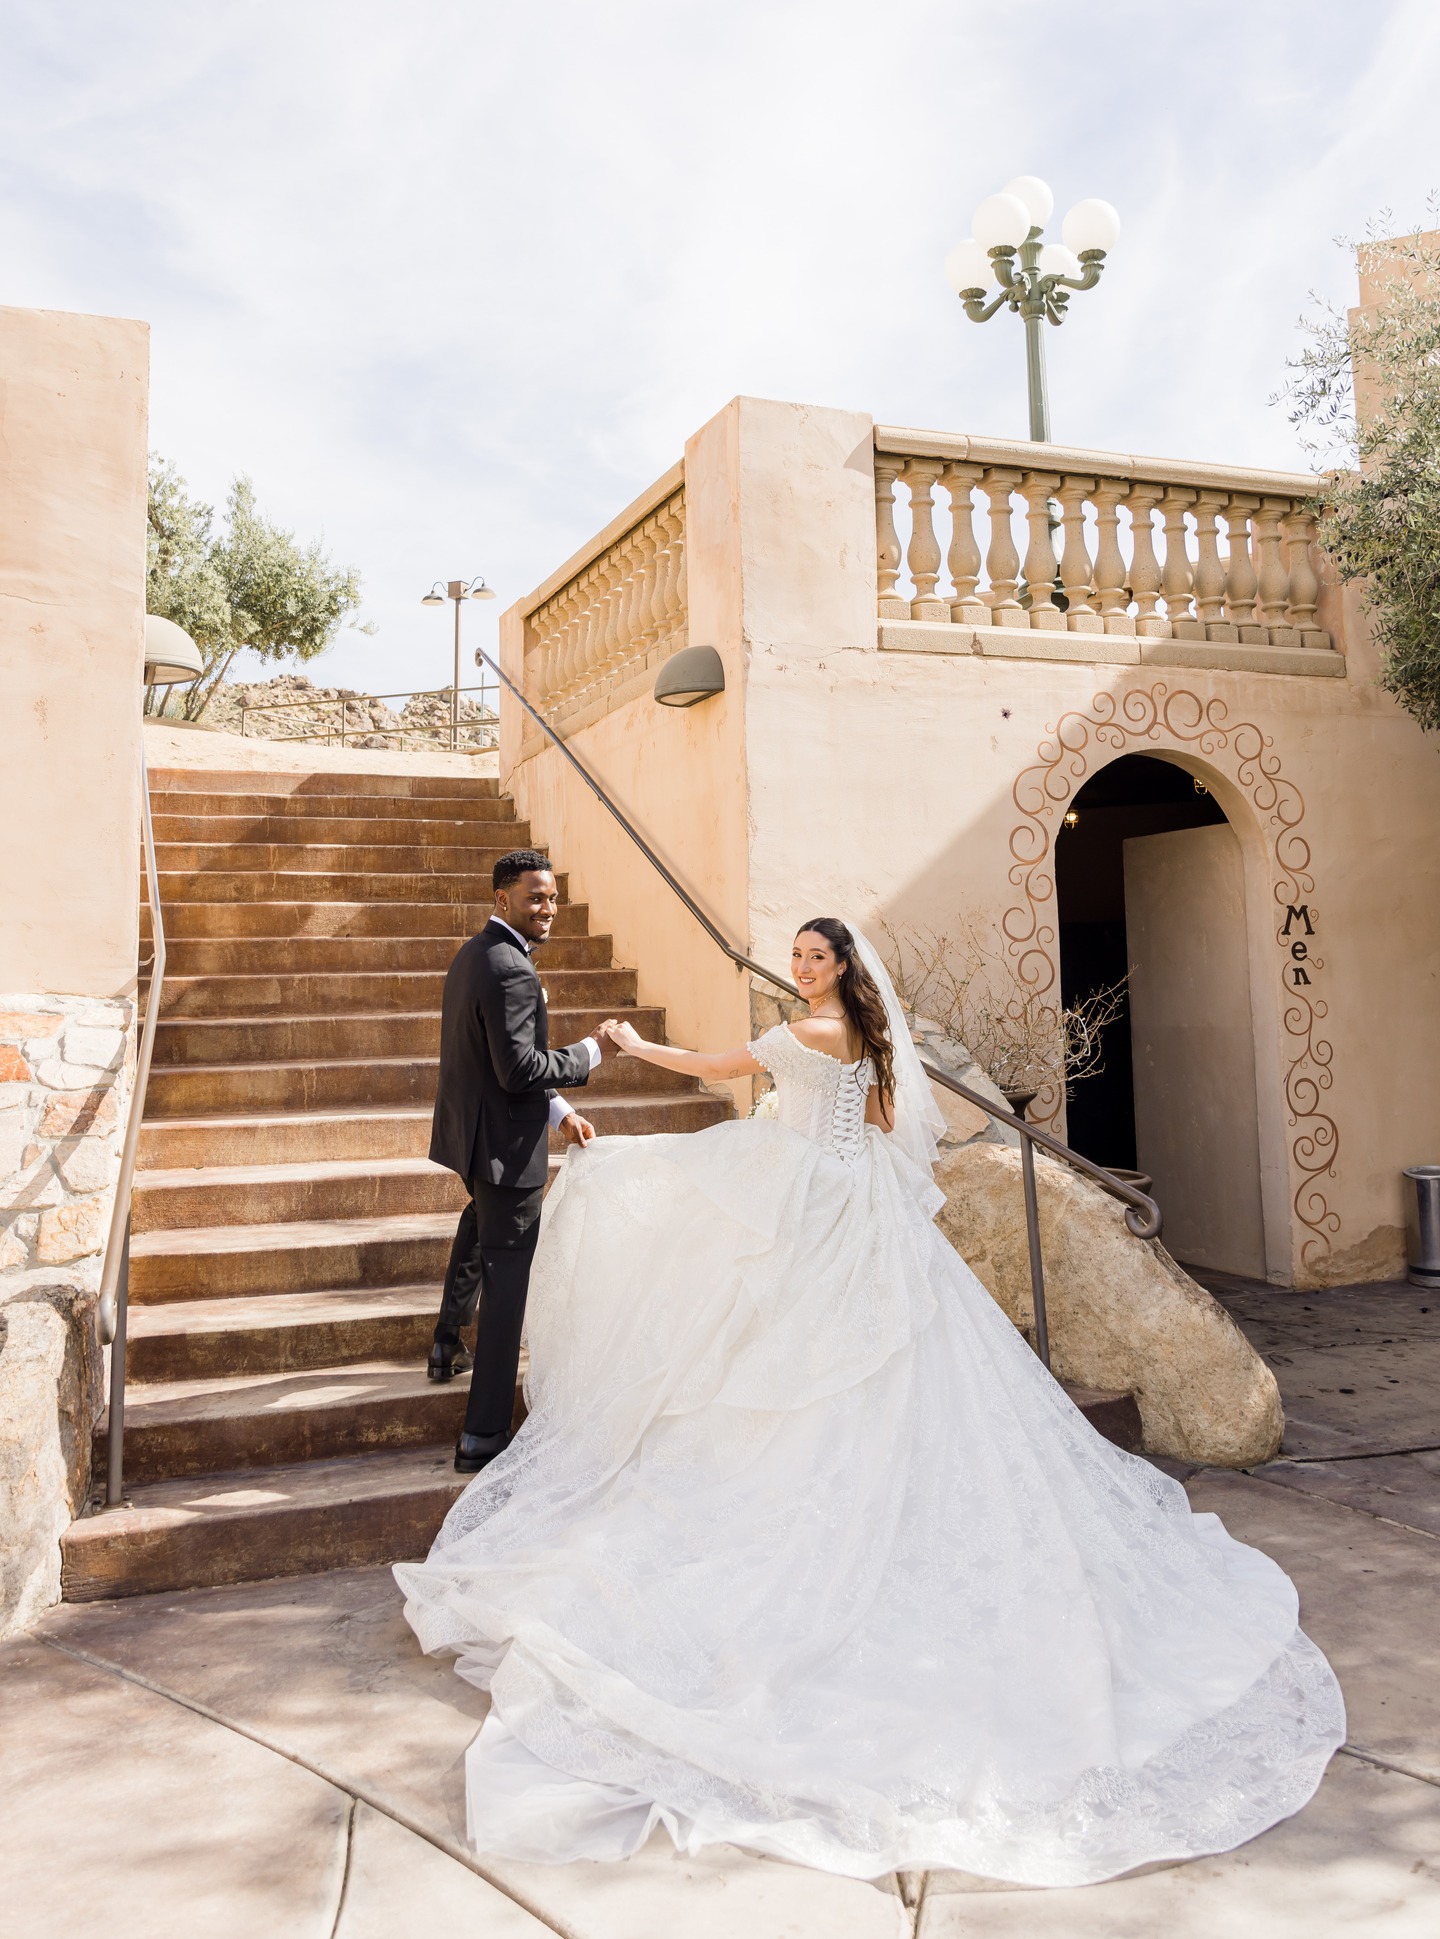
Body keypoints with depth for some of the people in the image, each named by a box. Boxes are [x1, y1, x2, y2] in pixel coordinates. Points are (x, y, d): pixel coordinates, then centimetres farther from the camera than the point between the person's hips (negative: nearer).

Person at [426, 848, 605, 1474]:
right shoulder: (512, 972, -24)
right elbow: (520, 1070, -27)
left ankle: (447, 1348, 53)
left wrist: (559, 1110, 12)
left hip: (468, 1132, 11)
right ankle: (482, 1438, 3)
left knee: (480, 1226, 35)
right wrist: (586, 1055, -13)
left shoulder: (473, 954, 9)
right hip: (503, 1143, -10)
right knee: (505, 1280, -3)